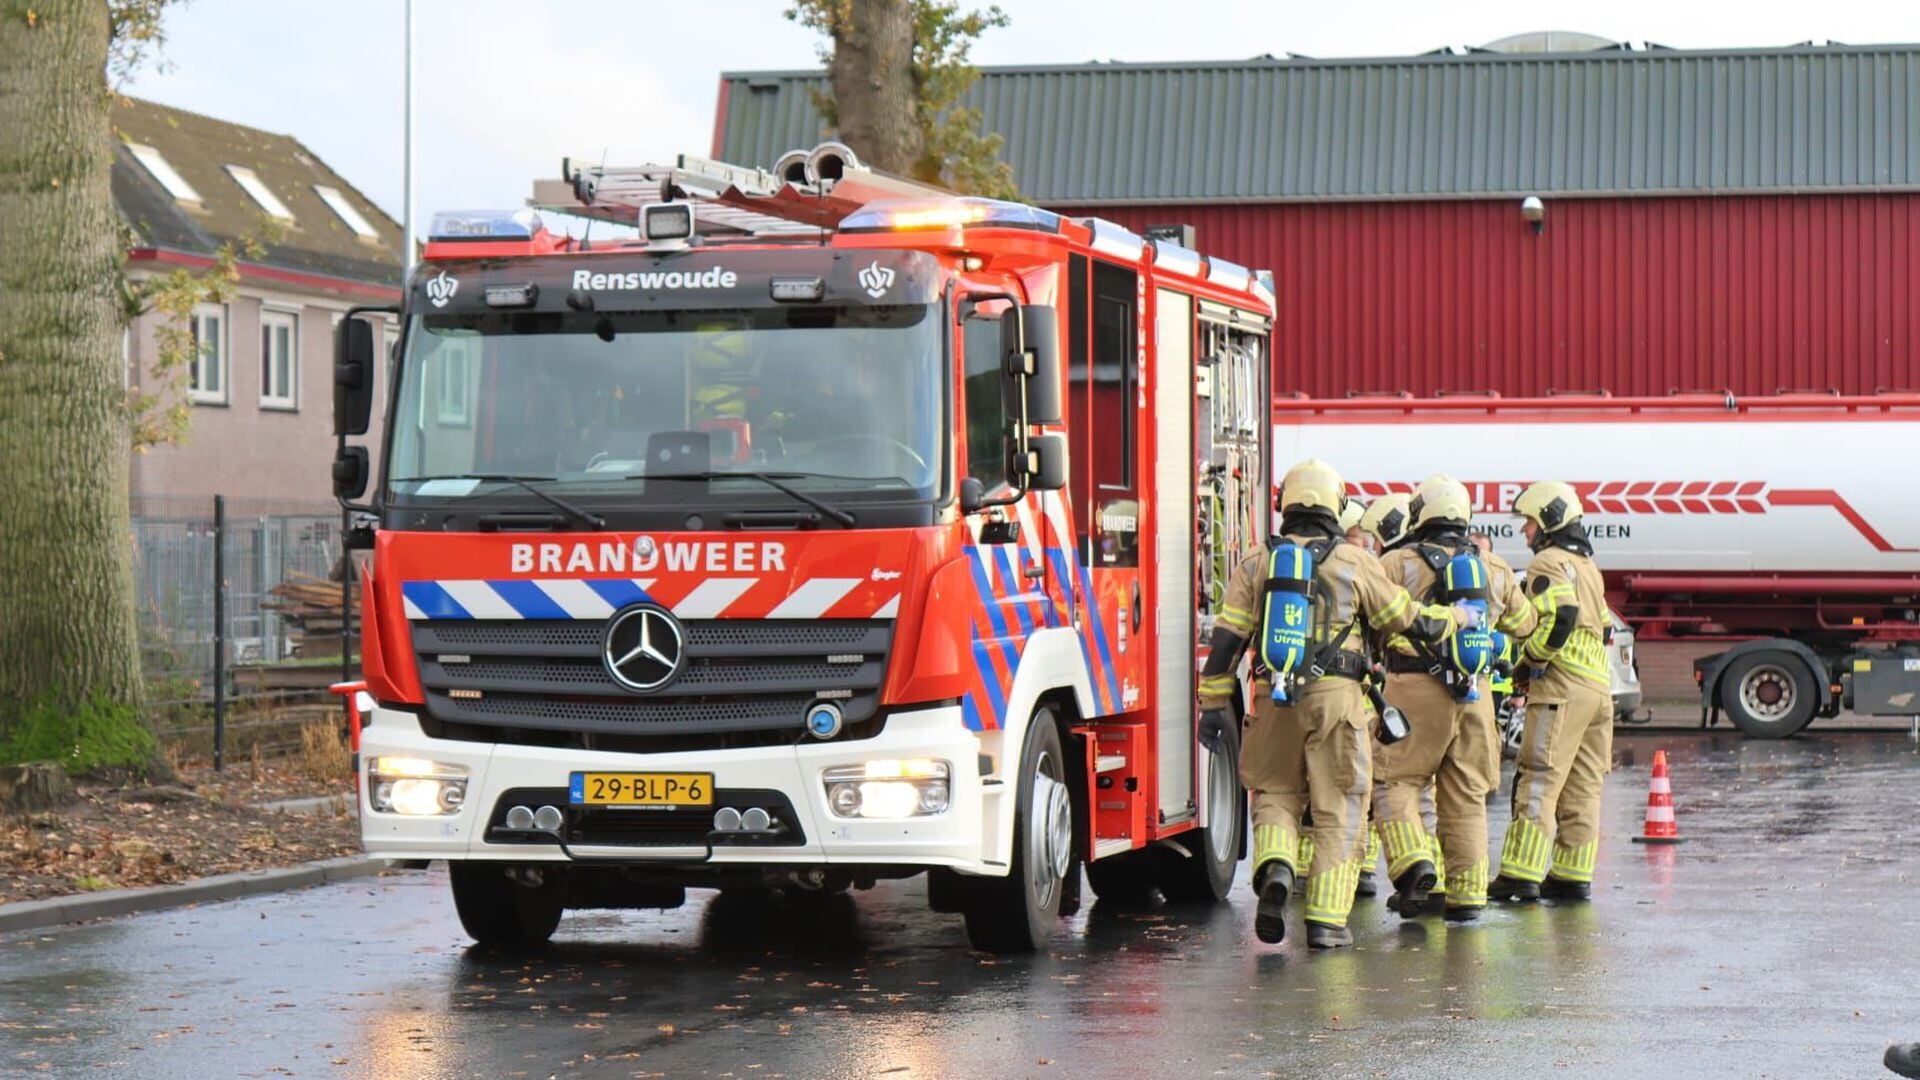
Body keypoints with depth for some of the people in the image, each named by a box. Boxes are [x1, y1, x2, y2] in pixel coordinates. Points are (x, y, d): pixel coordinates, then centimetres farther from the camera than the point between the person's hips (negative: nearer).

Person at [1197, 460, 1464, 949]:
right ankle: (1326, 919, 1)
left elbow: (1226, 639, 4)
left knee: (1274, 793, 16)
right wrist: (1455, 619, 29)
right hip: (1336, 697, -2)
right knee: (1337, 809, 6)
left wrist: (1213, 706, 9)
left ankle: (1276, 868, -13)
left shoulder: (1256, 564, 7)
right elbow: (1408, 620, 10)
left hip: (1275, 700, 2)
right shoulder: (1354, 562, 2)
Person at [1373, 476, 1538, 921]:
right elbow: (1523, 624, 26)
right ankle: (1467, 894, 11)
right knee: (1466, 795, 10)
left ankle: (1413, 862, -17)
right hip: (1474, 694, 4)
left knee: (1397, 782, 5)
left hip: (1415, 689, -4)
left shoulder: (1399, 563, -3)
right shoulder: (1495, 570, 12)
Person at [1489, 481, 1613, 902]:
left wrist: (1530, 663, -8)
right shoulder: (1587, 565, 23)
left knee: (1539, 782, -10)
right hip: (1598, 686, 9)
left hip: (1561, 689, -9)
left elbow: (1559, 619, -20)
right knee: (1582, 788, 9)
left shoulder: (1550, 562, -6)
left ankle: (1522, 875, -14)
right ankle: (1573, 875, 11)